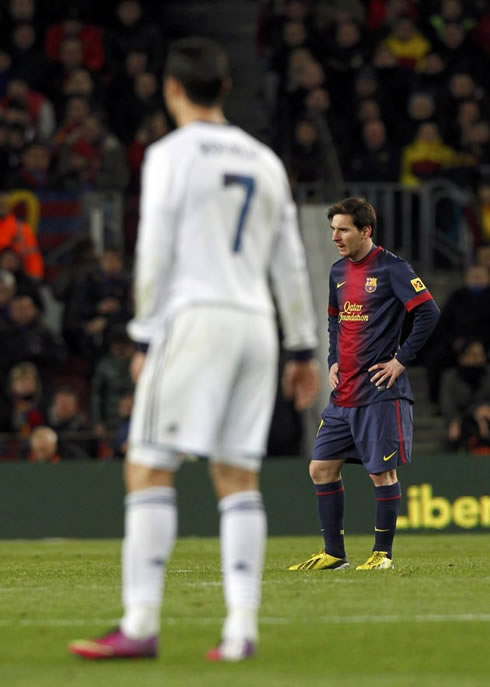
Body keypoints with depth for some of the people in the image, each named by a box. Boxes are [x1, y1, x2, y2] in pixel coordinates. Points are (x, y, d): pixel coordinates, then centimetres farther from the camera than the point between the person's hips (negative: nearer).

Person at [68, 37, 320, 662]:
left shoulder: (172, 154, -1)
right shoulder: (264, 161, 17)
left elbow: (154, 253, -7)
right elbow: (290, 265, 17)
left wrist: (144, 338, -2)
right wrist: (302, 349, 21)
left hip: (194, 317, -6)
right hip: (256, 324, 6)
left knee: (148, 471, -6)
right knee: (238, 480, 6)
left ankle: (140, 625, -14)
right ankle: (241, 629, -2)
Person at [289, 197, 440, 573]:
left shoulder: (391, 268, -10)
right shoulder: (339, 271, 13)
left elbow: (429, 312, -16)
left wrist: (401, 360, -14)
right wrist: (334, 362, 14)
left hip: (380, 392, -8)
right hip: (344, 393, 8)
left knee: (382, 471, -3)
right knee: (322, 467, 6)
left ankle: (383, 553, 7)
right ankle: (334, 553, 13)